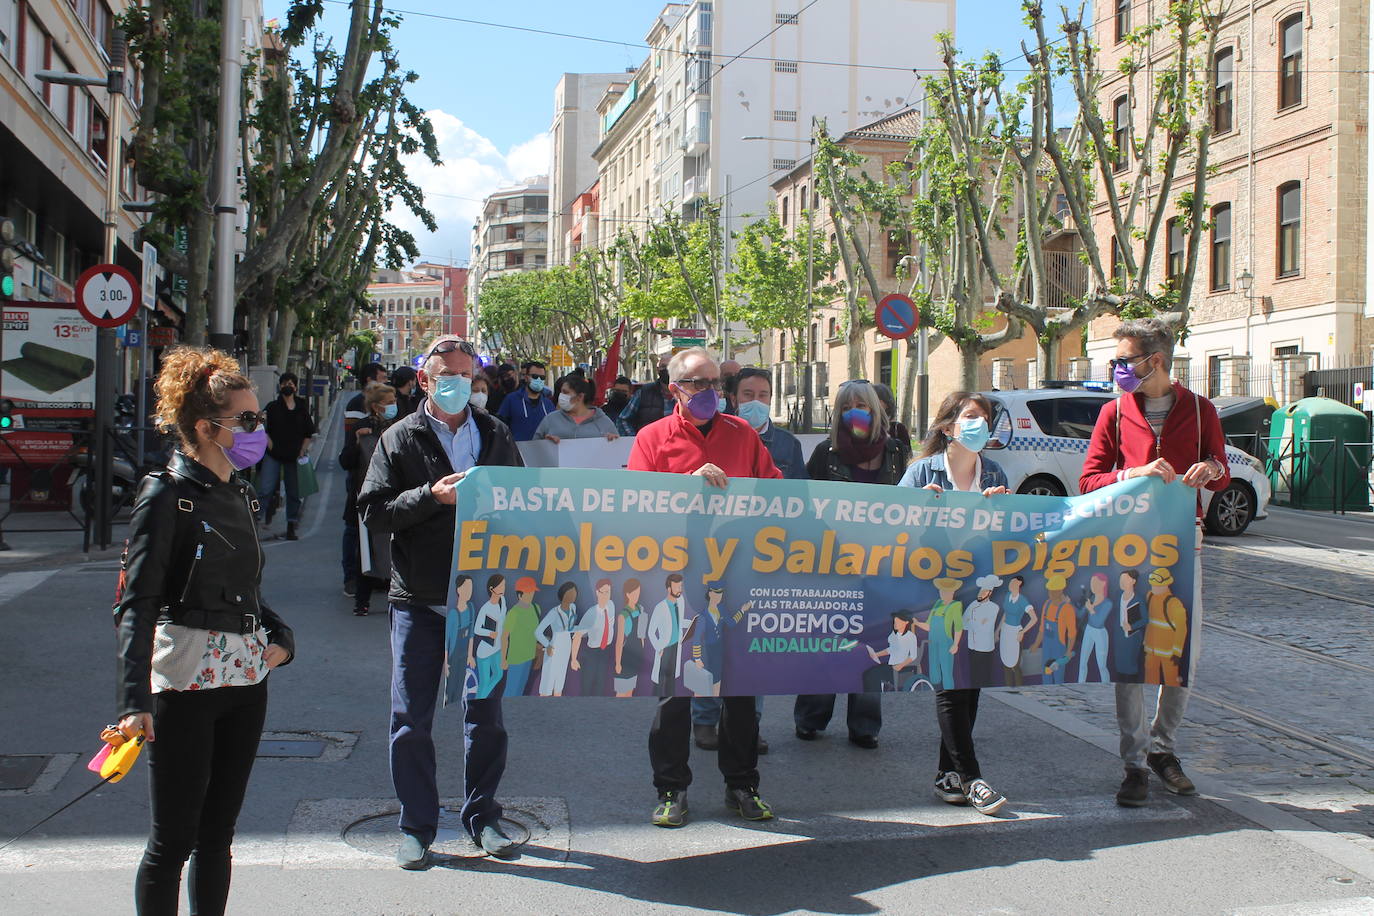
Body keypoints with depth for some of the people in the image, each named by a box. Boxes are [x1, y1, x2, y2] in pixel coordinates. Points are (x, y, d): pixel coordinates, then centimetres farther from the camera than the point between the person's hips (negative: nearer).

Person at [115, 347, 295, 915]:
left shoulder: (239, 495, 12)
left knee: (218, 836, 13)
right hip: (185, 681, -7)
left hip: (248, 676, 7)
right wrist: (134, 701, -27)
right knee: (173, 839, -1)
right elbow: (136, 604, -17)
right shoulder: (166, 496, -10)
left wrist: (279, 636, 2)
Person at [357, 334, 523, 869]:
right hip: (419, 600, -2)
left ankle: (482, 815, 24)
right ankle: (417, 826, 16)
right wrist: (432, 495, -18)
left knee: (486, 715, 10)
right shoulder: (400, 439, 2)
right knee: (412, 721, 3)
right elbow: (373, 511, -6)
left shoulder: (496, 436, 10)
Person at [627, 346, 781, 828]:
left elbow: (775, 486, 17)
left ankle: (742, 785, 20)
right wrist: (690, 483, -19)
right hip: (677, 576, -2)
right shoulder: (653, 438, 2)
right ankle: (671, 789, 12)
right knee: (673, 683, 2)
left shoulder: (742, 434, 11)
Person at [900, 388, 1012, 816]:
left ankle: (948, 775, 15)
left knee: (972, 680, 5)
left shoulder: (994, 473, 12)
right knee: (950, 683, -5)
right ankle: (970, 777, 1)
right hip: (938, 589, -4)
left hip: (982, 591, 4)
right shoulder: (924, 470, 0)